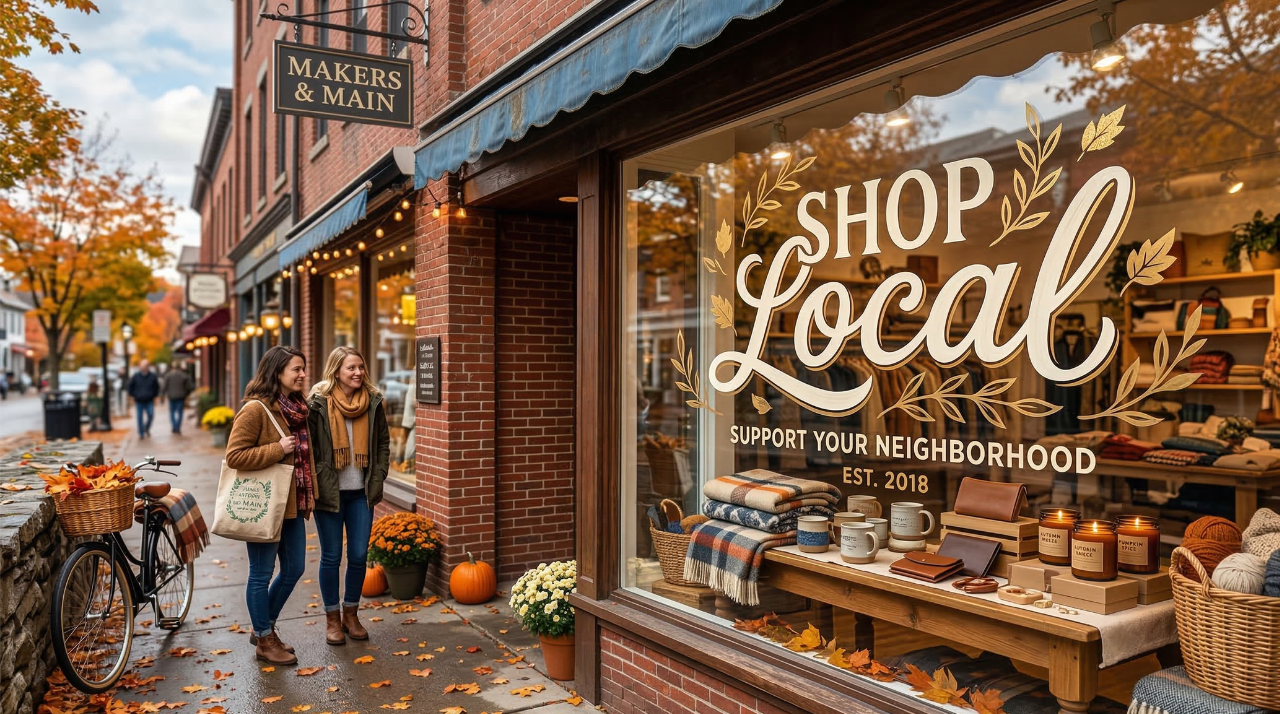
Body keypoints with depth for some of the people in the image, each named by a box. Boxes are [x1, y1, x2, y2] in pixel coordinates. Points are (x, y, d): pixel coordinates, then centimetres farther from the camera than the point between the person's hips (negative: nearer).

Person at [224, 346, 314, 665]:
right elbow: (234, 456, -18)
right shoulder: (256, 409, -15)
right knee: (261, 574, 6)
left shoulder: (297, 408, 10)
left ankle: (264, 627, 34)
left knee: (294, 569, 14)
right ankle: (265, 641, 21)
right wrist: (277, 450, -22)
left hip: (292, 504, 8)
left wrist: (309, 496, 15)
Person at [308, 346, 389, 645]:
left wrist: (378, 478, 3)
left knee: (359, 555, 7)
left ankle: (351, 614, 26)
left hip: (361, 493, 3)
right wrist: (315, 483, -8)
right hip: (329, 493, -3)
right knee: (331, 557, 7)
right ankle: (332, 619, 23)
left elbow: (383, 443, 9)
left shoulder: (373, 401, 2)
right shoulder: (319, 403, -7)